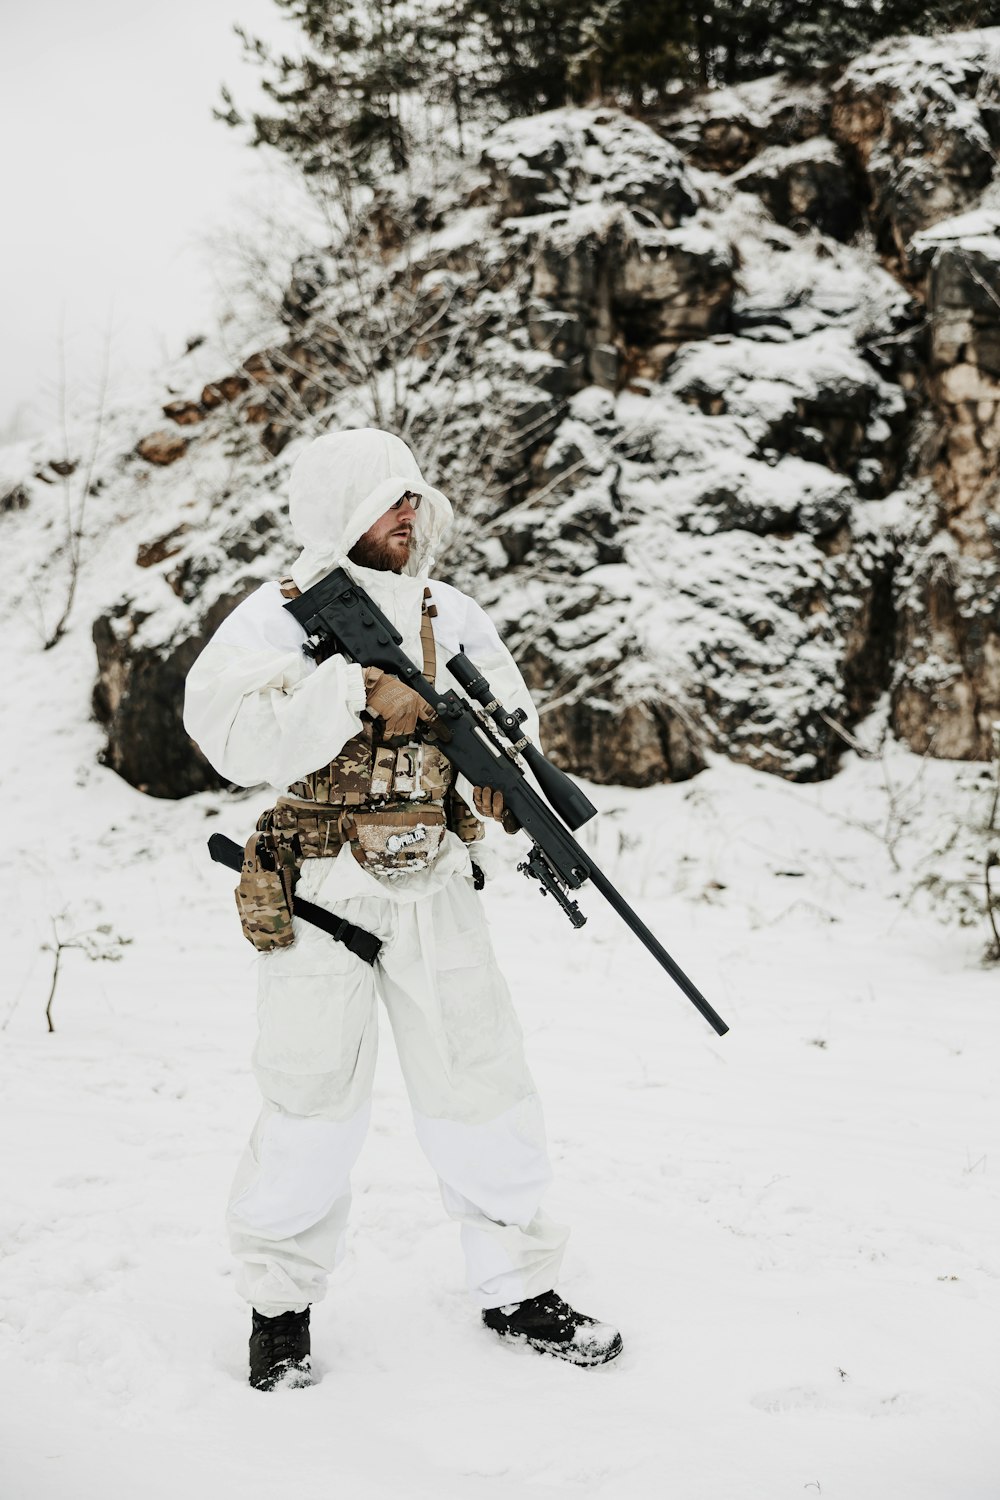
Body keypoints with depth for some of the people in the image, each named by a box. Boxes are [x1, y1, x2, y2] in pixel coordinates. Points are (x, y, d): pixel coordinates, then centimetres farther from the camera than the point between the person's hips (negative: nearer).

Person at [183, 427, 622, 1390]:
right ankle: (280, 1303, 22)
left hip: (436, 888, 4)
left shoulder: (452, 614, 9)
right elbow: (230, 731, -19)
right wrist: (357, 692, -23)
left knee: (483, 1085, 7)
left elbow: (511, 711, 16)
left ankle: (516, 1286, 22)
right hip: (321, 894, -4)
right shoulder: (277, 616, -5)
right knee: (312, 1104, 3)